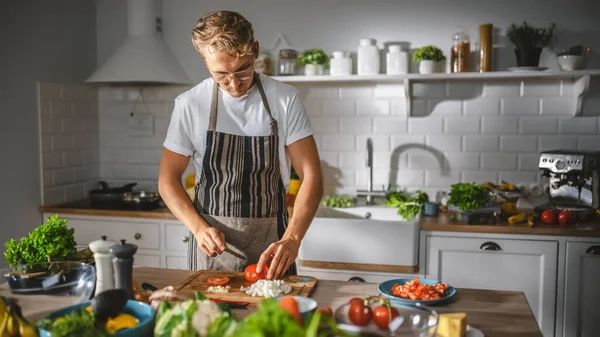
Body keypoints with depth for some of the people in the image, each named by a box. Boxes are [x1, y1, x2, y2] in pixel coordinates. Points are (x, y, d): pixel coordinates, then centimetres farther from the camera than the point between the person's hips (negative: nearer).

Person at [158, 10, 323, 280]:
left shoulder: (285, 99, -7)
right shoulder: (189, 104, -5)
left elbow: (311, 176, -8)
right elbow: (168, 179, 2)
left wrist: (291, 239, -21)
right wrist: (199, 228, -14)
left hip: (270, 247, 0)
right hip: (211, 243, 1)